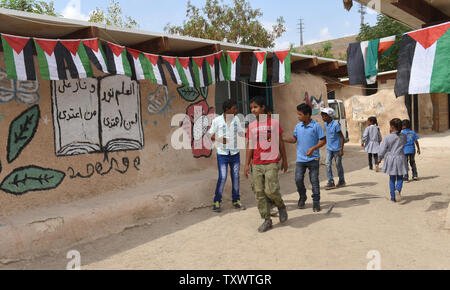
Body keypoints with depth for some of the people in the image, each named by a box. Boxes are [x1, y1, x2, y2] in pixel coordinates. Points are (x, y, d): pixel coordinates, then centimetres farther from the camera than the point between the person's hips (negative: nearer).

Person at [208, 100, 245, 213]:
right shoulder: (217, 120, -7)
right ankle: (217, 201, 7)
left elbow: (241, 133, 13)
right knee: (222, 177, -8)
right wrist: (219, 139, -20)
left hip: (235, 153, 4)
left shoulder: (236, 119, 4)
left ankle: (236, 200, 21)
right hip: (222, 153, -4)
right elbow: (210, 135, -2)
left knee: (235, 177, 8)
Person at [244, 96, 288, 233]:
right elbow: (249, 146, 11)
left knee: (270, 190, -12)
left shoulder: (274, 123, 1)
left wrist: (284, 160, 8)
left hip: (271, 163, -4)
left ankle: (281, 206, 20)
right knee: (259, 193, 2)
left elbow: (280, 143, 6)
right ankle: (267, 220, 13)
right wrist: (247, 164, 6)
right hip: (256, 165, 4)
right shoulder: (251, 126, 9)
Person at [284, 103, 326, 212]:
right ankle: (302, 197, 24)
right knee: (298, 179, 0)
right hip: (300, 158, 4)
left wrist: (313, 148, -19)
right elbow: (294, 139, 12)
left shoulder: (316, 126, -8)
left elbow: (323, 140, -6)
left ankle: (316, 202, 13)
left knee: (314, 181, 1)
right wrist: (282, 139, -3)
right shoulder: (298, 126, 6)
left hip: (313, 159, -4)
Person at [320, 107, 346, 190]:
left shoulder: (335, 125, -19)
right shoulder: (325, 124, 3)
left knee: (338, 165, 7)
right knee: (328, 164, -4)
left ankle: (342, 181, 25)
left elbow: (342, 137, -16)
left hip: (336, 149, -6)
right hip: (329, 148, 6)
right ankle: (331, 182, -1)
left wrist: (341, 150, -18)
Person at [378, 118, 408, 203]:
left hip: (390, 159, -1)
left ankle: (393, 197, 15)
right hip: (400, 158, 1)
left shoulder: (388, 137, -12)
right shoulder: (403, 136, -4)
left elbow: (382, 150, -7)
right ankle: (398, 190, -17)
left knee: (392, 178, 11)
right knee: (400, 178, 11)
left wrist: (379, 158, 8)